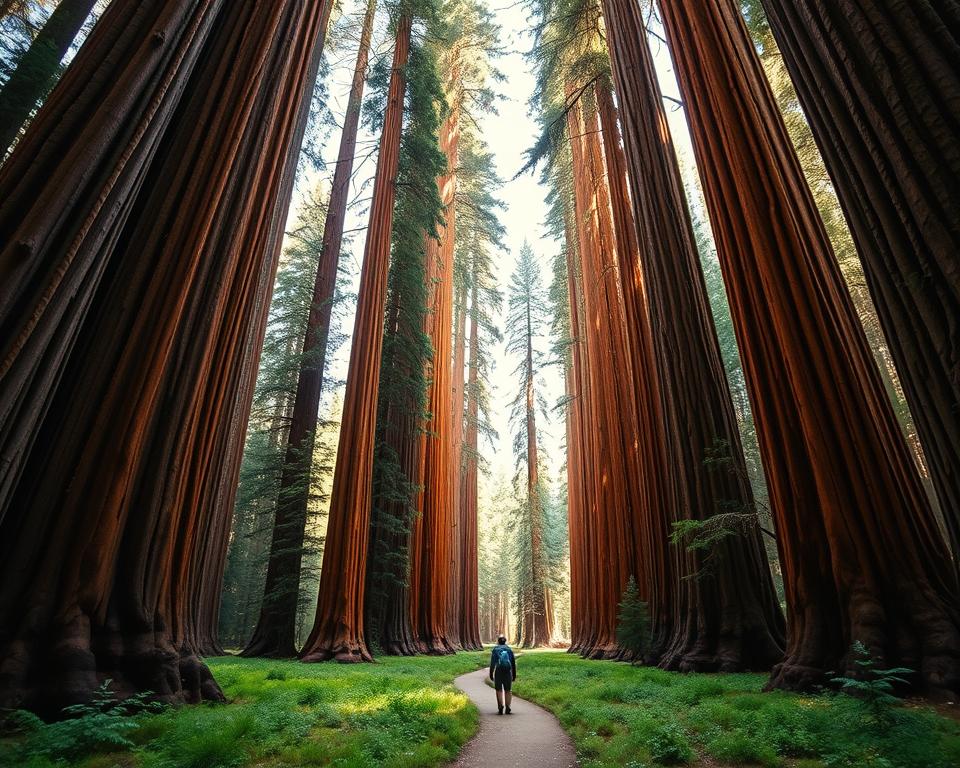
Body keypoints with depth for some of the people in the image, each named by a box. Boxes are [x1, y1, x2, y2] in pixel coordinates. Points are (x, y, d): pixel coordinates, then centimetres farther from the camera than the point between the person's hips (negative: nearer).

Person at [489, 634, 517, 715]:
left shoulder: (495, 649, 3)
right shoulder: (509, 649, 9)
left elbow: (492, 663, -3)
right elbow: (513, 663, 8)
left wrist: (491, 674, 1)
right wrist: (514, 675, 13)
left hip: (498, 671, -2)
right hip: (508, 671, 2)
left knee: (499, 690, 9)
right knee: (507, 690, 14)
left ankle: (500, 707, -4)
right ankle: (508, 708, 6)